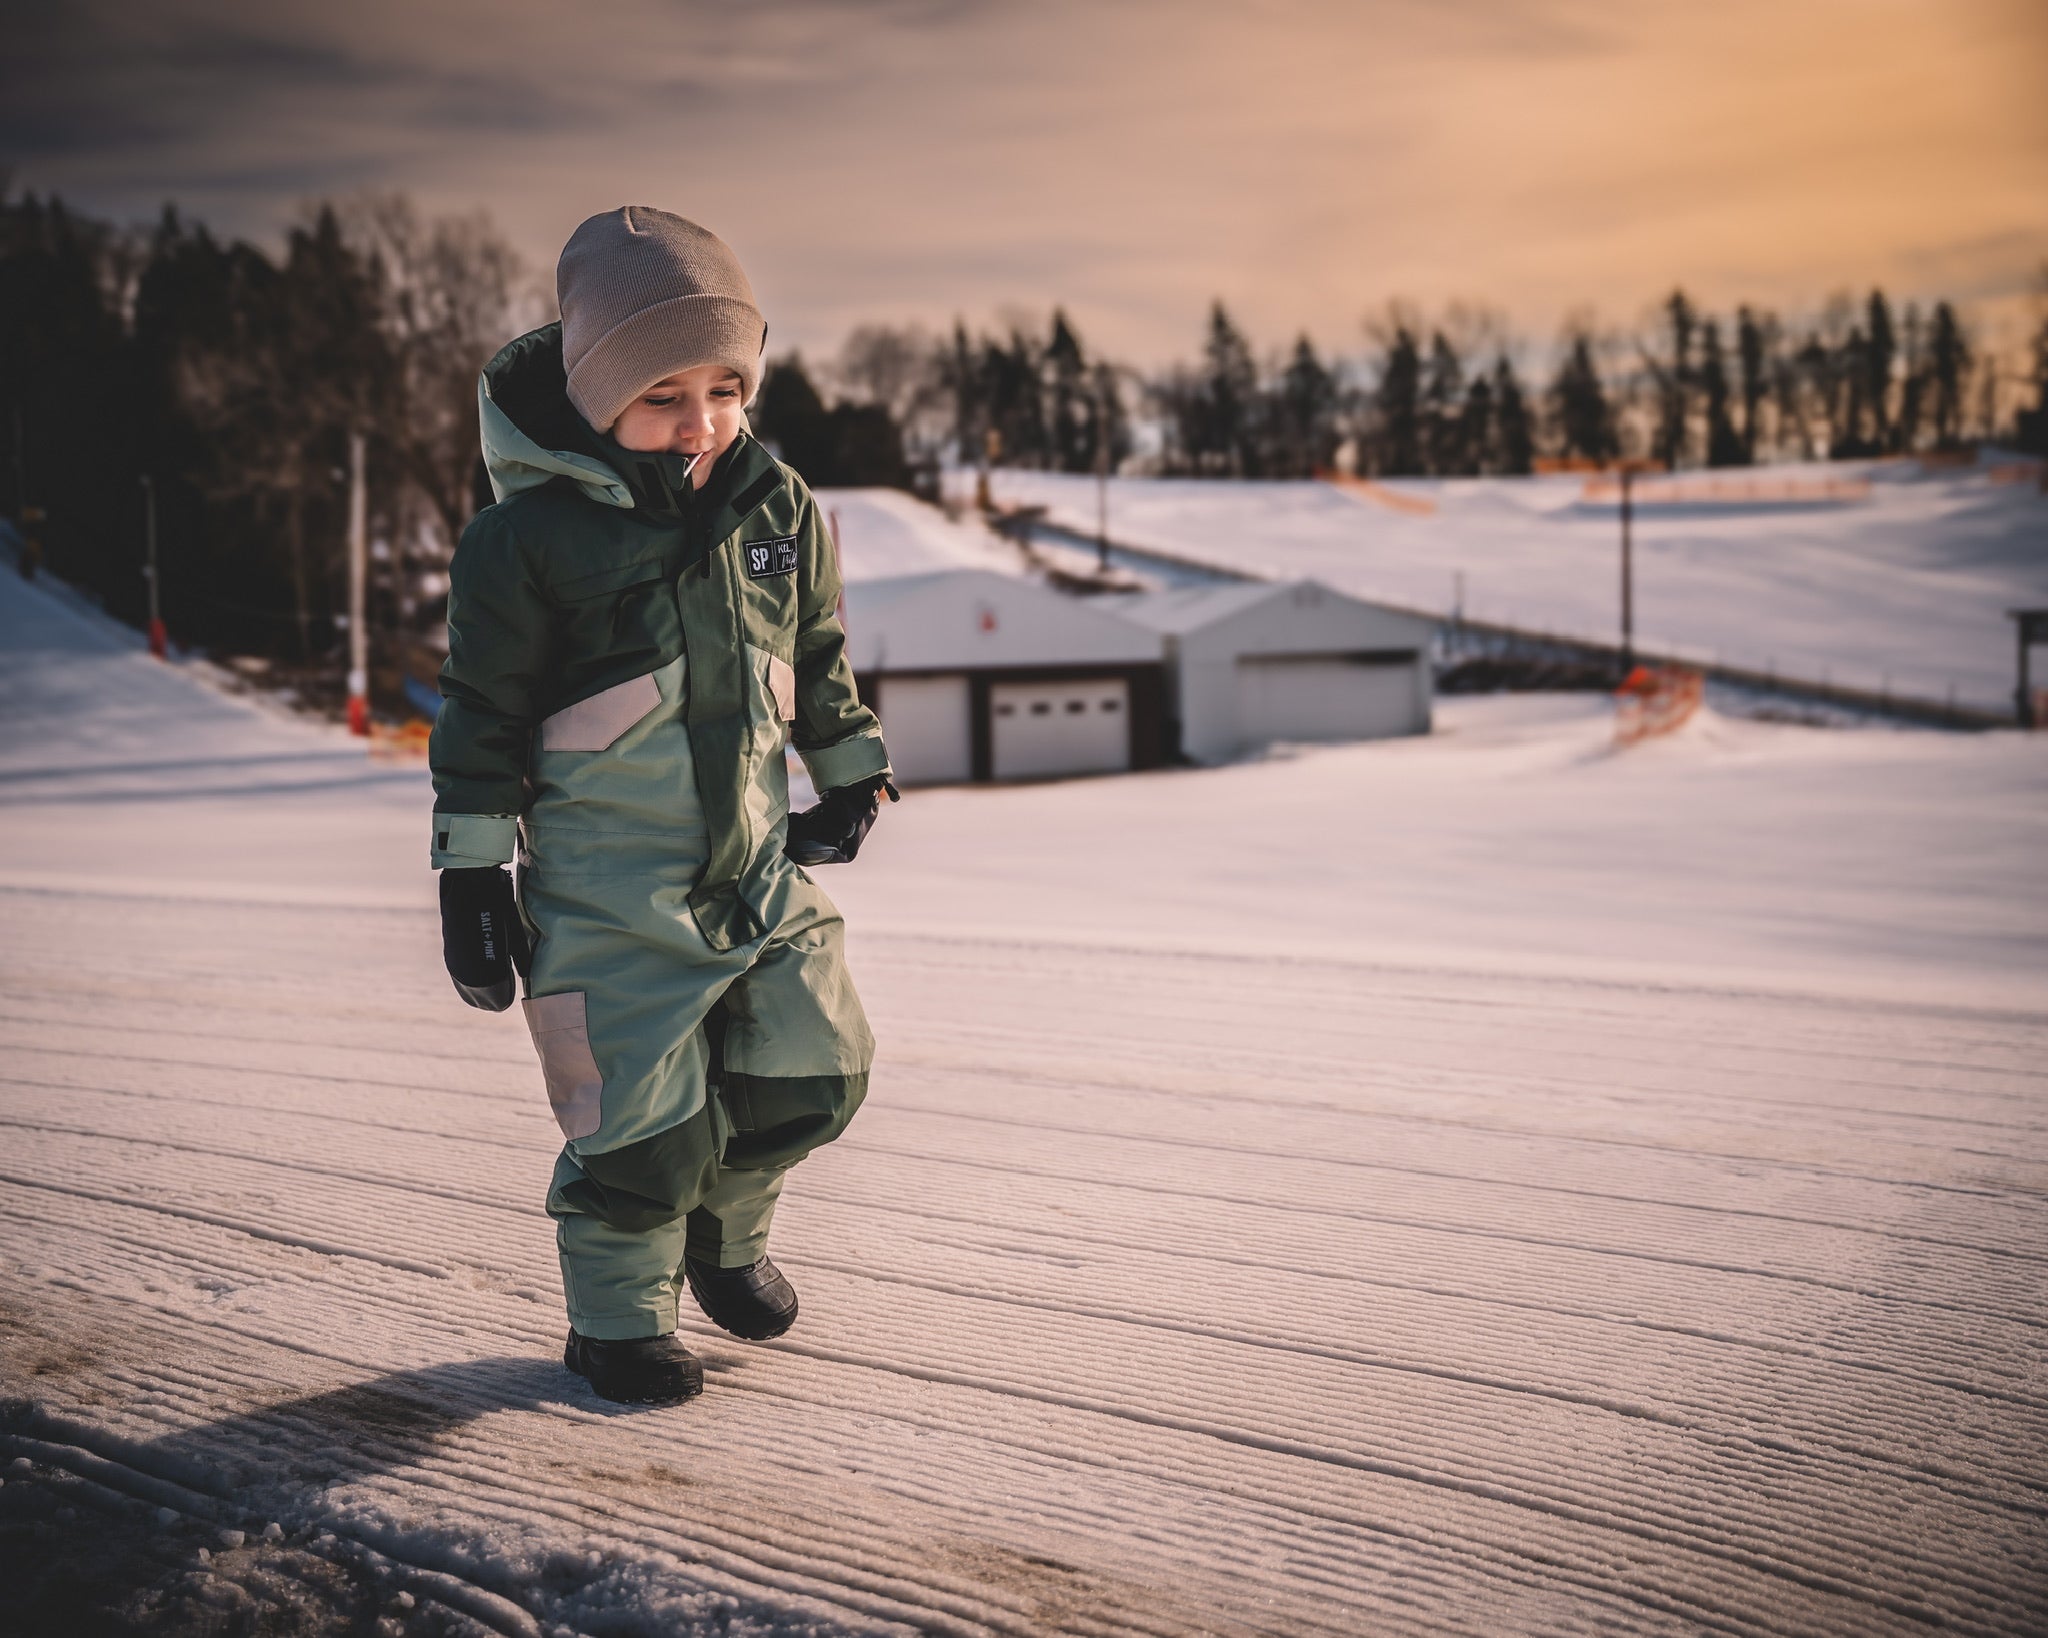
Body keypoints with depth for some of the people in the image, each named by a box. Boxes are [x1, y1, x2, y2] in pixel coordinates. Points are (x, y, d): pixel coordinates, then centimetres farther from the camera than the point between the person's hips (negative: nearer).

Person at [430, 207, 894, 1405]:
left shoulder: (779, 509, 0)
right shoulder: (528, 540, -15)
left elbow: (820, 661, 16)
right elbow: (482, 718, -7)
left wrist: (854, 776, 20)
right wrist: (473, 872, -6)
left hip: (761, 866, 5)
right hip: (608, 891, -5)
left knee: (812, 1071, 9)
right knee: (643, 1117, -3)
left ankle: (724, 1228, 38)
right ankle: (619, 1317, 22)